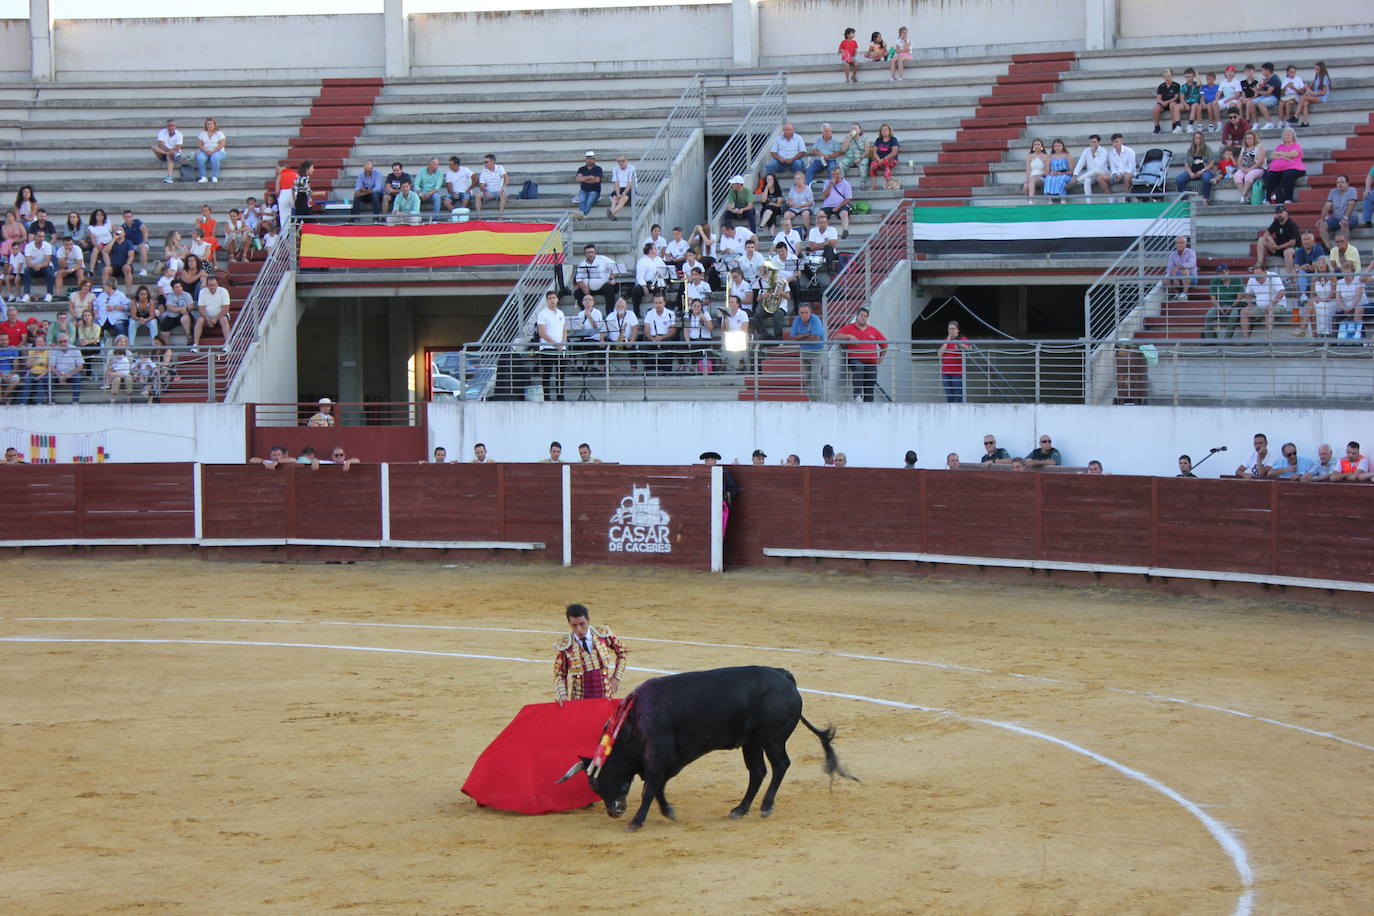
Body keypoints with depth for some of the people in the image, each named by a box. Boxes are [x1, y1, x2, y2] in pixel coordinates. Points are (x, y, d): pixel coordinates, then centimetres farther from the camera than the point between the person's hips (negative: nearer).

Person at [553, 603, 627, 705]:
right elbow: (559, 674, 3)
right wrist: (562, 695, -13)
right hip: (579, 700, -1)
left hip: (606, 697, 1)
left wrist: (616, 677, 4)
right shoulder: (564, 646, -5)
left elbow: (622, 653, 13)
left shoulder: (603, 635, -1)